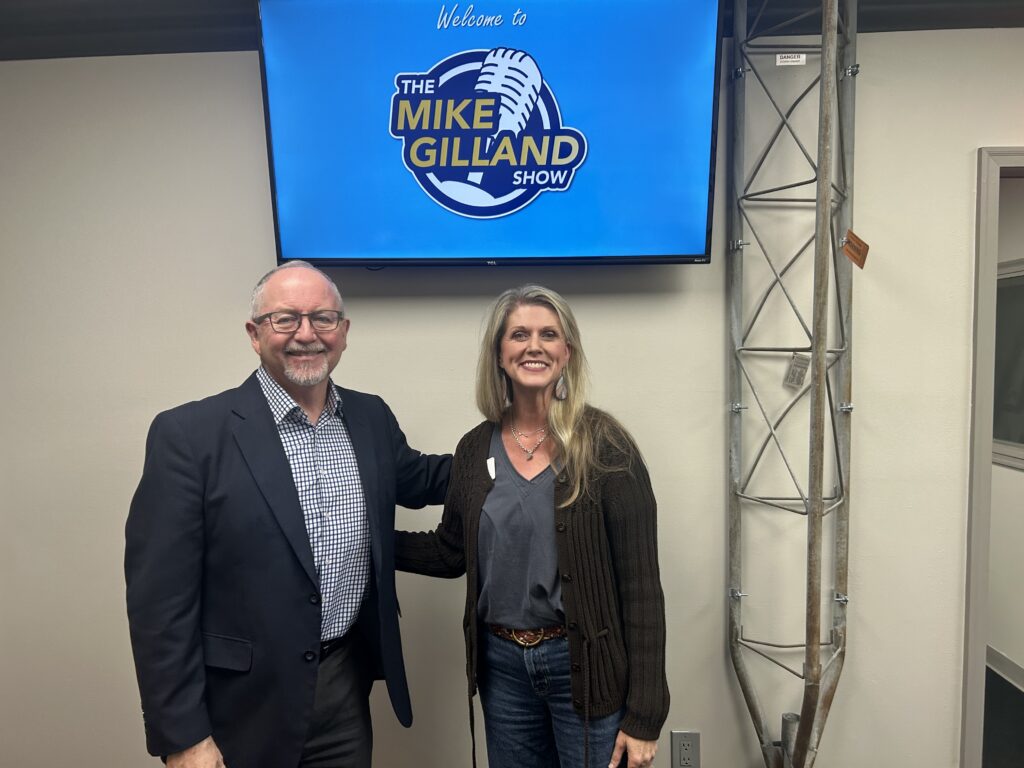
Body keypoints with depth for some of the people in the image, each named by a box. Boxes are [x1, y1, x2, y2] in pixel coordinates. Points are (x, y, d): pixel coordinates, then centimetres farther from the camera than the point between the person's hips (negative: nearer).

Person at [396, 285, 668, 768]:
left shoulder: (603, 445, -14)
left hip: (584, 664, -4)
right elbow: (451, 553, 10)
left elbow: (640, 584, -13)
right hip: (502, 664, 4)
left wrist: (643, 714, -12)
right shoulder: (476, 448, -1)